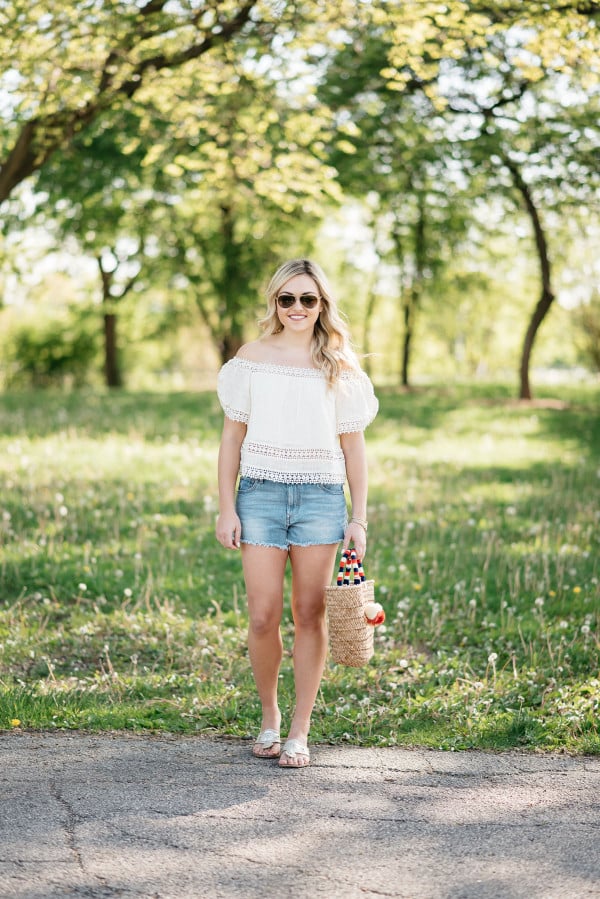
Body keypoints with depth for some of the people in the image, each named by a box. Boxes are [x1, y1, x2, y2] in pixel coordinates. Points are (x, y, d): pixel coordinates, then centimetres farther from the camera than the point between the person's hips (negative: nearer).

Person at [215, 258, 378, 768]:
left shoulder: (340, 368, 6)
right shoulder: (253, 360, 5)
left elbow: (353, 445, 8)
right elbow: (232, 437, 6)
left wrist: (359, 519, 3)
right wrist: (226, 509, -1)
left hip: (321, 498, 0)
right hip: (261, 495, 0)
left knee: (310, 614, 2)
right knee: (264, 616, -4)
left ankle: (300, 732, 11)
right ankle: (269, 717, 18)